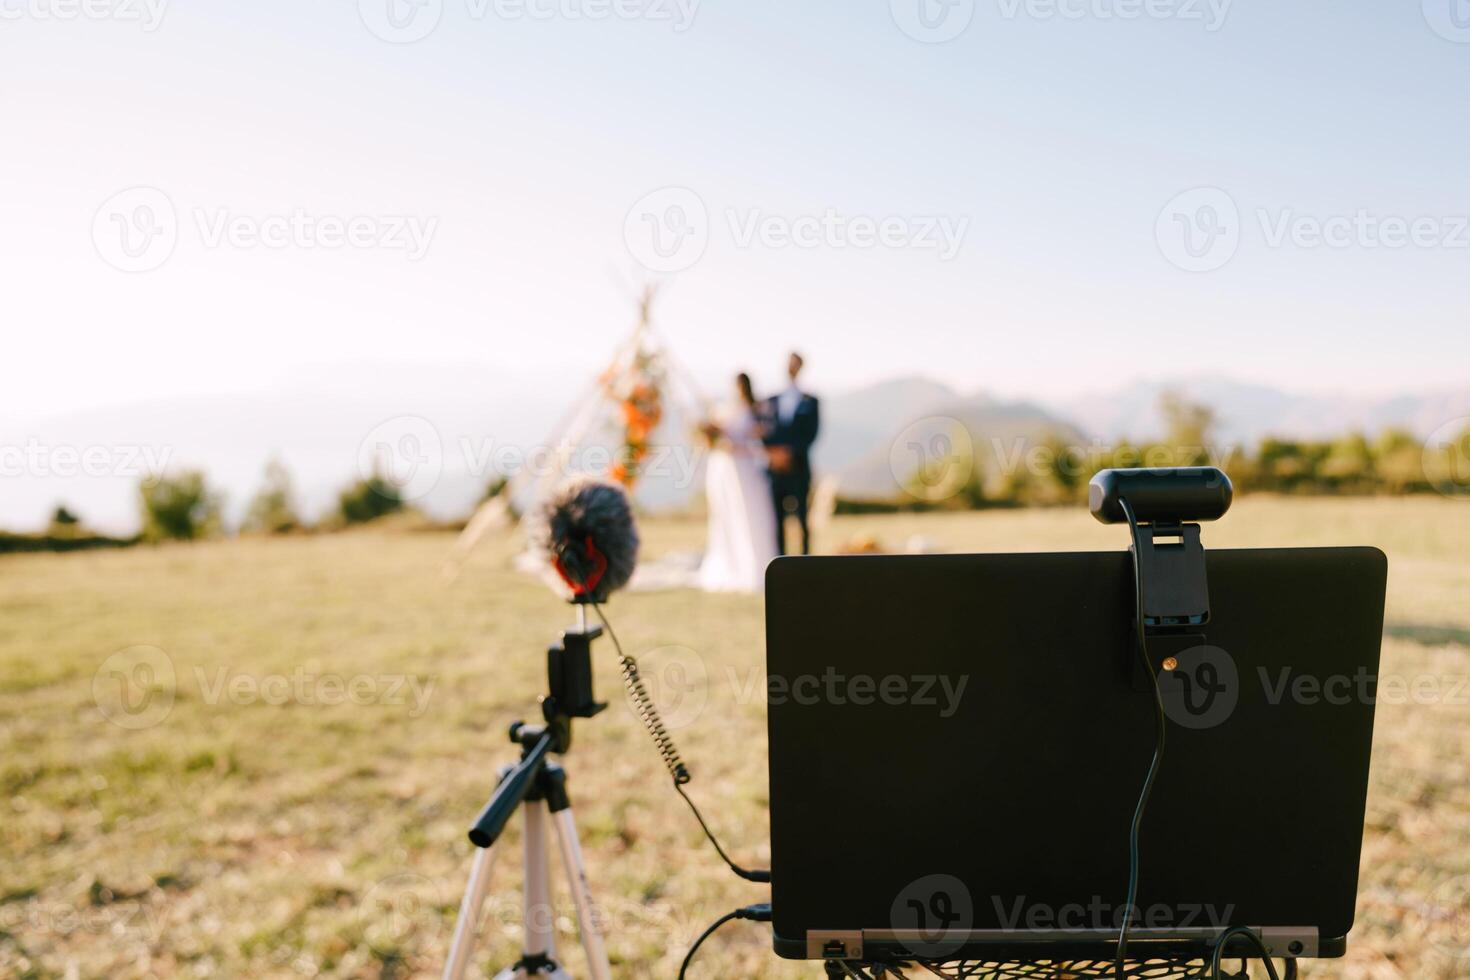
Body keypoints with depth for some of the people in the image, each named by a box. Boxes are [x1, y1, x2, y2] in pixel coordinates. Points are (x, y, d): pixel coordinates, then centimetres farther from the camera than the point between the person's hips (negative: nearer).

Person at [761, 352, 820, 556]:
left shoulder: (809, 402, 7)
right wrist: (771, 452, -9)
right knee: (778, 518, 1)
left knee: (802, 517, -3)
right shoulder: (771, 401, 15)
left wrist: (790, 452, -13)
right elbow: (763, 431, 9)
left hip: (798, 468, -2)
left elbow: (811, 433, -3)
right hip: (775, 468, 3)